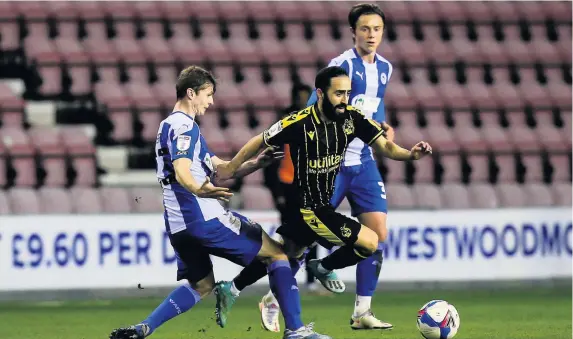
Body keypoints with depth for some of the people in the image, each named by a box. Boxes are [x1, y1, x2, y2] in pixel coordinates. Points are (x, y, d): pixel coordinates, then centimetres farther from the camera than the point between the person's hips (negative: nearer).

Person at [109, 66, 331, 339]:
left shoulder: (171, 126, 23)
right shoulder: (184, 126, -10)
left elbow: (221, 168, 20)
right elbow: (181, 171, -27)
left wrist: (255, 163, 6)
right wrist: (199, 190, -48)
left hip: (178, 224, 10)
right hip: (203, 218, -10)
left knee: (201, 285, 22)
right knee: (276, 253, 0)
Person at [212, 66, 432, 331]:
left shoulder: (352, 118, -10)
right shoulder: (299, 124, -25)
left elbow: (384, 147, -11)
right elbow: (259, 142, -11)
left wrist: (411, 154, -31)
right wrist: (229, 169, -1)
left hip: (323, 204, 7)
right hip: (305, 209, -7)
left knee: (282, 255, 24)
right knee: (370, 243, -11)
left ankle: (230, 289, 41)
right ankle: (323, 268, 15)